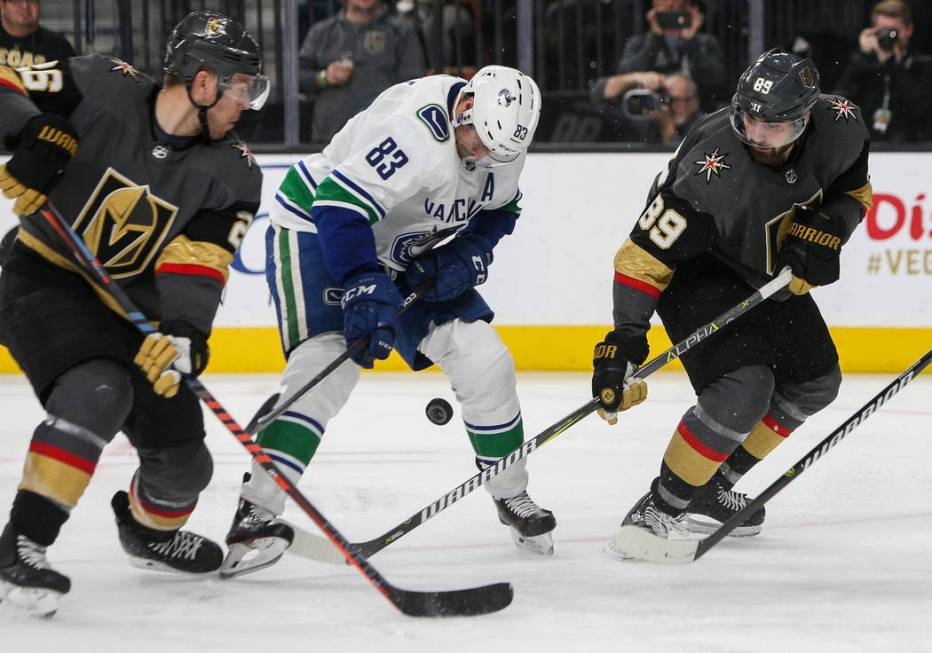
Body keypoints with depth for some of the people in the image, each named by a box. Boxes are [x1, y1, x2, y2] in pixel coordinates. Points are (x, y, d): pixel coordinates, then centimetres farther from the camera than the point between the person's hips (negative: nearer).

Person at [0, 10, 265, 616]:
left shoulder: (232, 173, -7)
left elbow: (198, 261, -16)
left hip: (130, 307, 5)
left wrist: (183, 332, -33)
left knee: (182, 462, 9)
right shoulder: (102, 89, -16)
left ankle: (149, 529, 45)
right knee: (98, 390, -34)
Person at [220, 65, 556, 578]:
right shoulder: (415, 131, -35)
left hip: (408, 257, 8)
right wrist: (365, 289, -44)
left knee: (483, 360, 0)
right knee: (327, 362, -27)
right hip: (316, 228, -7)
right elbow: (339, 206, -38)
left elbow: (499, 208, 11)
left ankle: (511, 496, 20)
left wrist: (467, 256, -8)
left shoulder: (503, 138, -8)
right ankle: (256, 514, -27)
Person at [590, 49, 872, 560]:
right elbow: (645, 255, -32)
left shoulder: (840, 129, -21)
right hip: (693, 268, -7)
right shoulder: (712, 171, -38)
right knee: (744, 388, -24)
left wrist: (824, 230, -20)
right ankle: (660, 508, -13)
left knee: (815, 381, 12)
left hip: (769, 268, 7)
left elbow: (853, 190, 1)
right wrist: (626, 335, -38)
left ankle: (711, 488, 22)